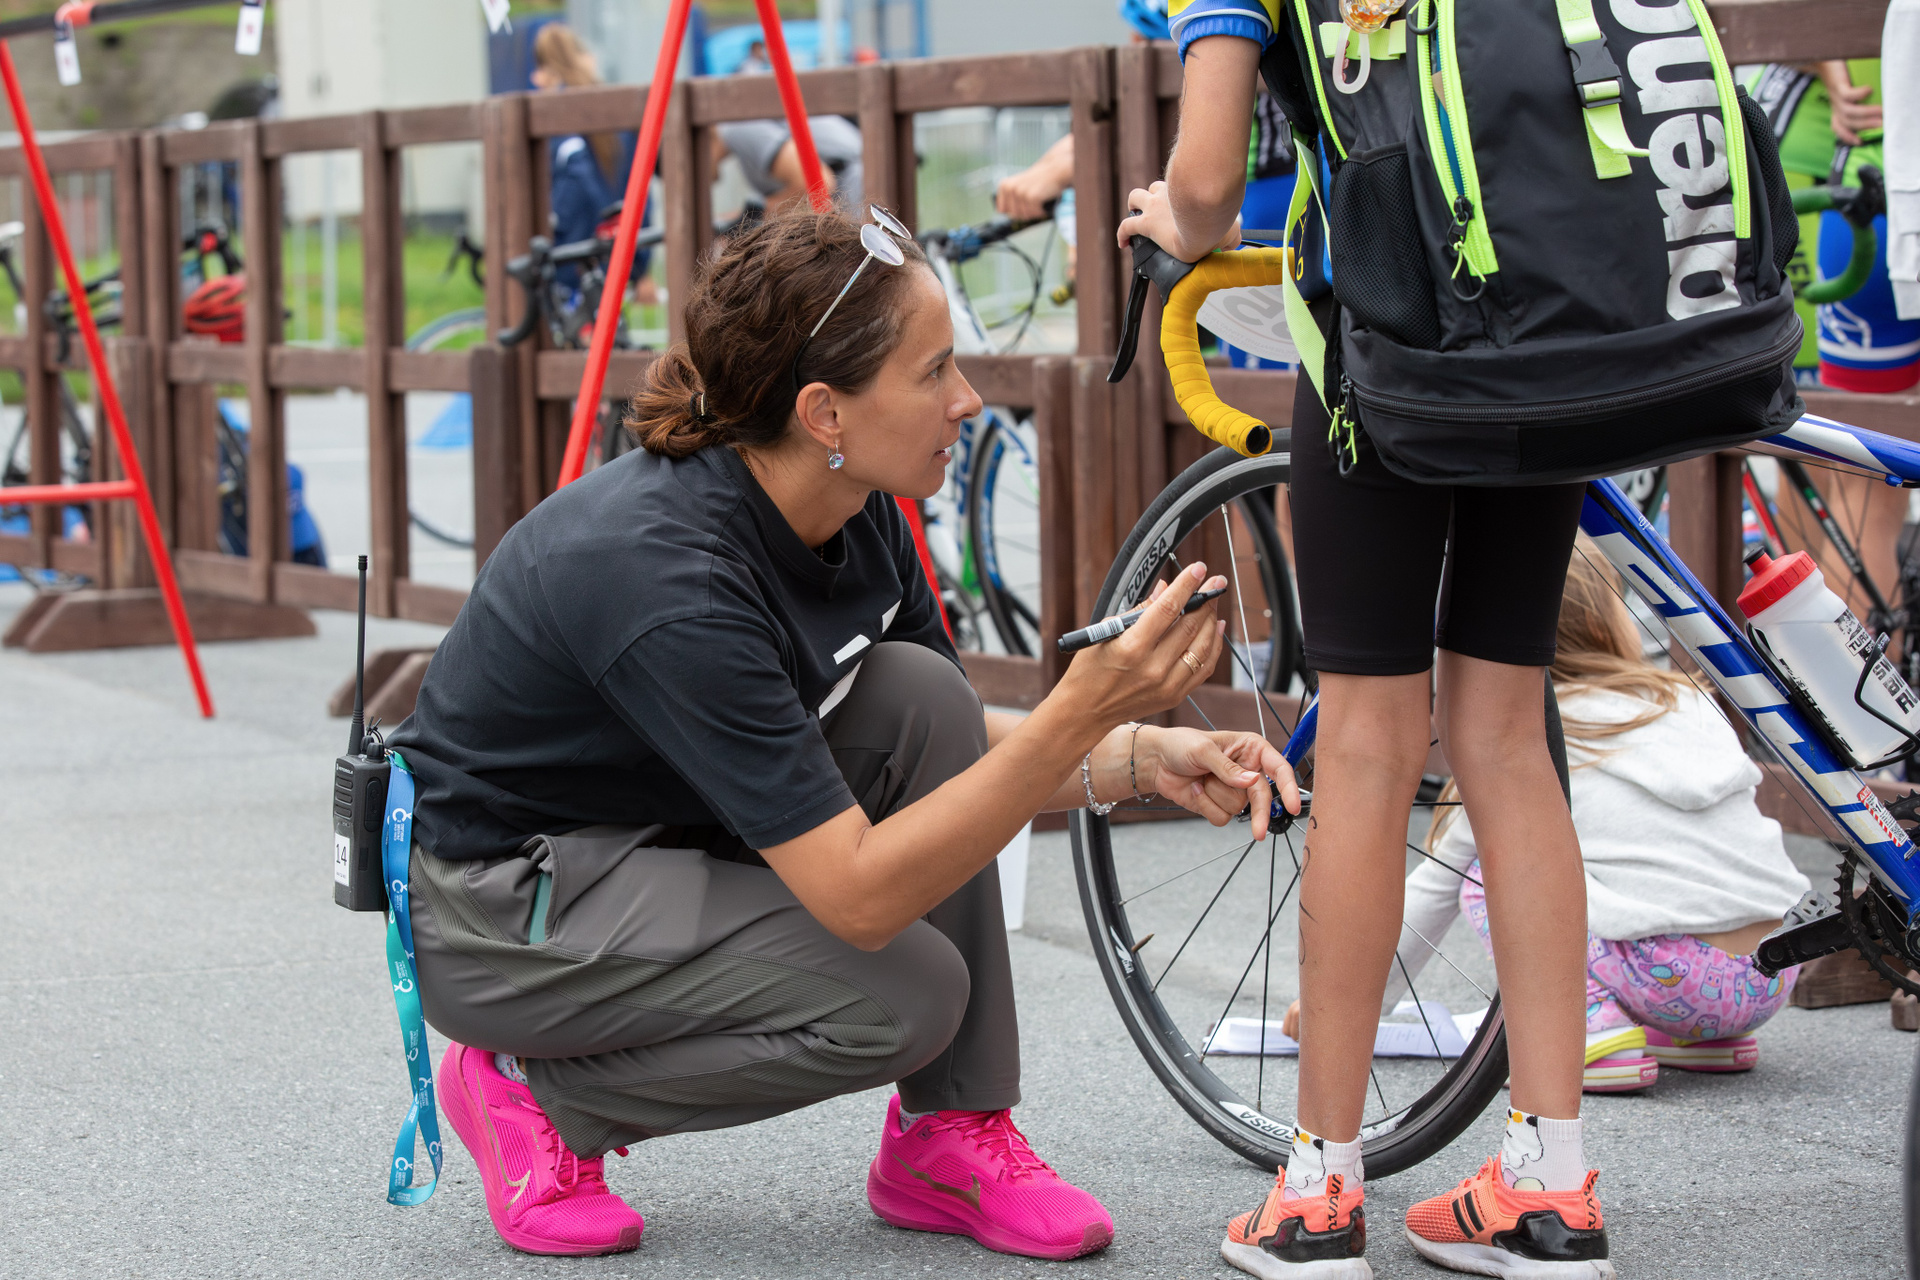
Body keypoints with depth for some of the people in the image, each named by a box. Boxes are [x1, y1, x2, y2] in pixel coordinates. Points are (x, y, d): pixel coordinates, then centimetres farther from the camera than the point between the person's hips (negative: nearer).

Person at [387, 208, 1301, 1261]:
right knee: (901, 998, -23)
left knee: (921, 700, -12)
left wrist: (1143, 757, -12)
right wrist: (1082, 712, -39)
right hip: (496, 904, -8)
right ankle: (535, 1094, -2)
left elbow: (963, 745, 6)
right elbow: (859, 897, -34)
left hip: (667, 829, 8)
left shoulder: (855, 516, -9)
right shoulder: (667, 579, -34)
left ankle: (946, 1138, -2)